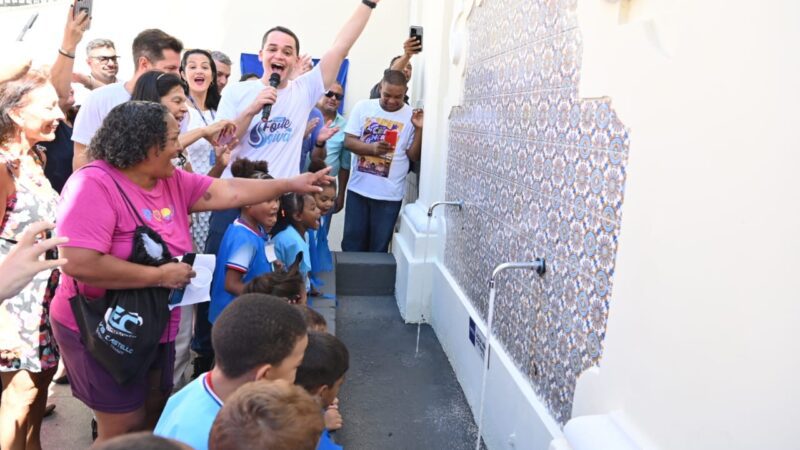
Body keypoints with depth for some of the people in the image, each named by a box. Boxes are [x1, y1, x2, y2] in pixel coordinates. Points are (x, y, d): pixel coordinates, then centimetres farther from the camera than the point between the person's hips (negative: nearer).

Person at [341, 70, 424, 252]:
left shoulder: (411, 116, -3)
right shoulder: (363, 107, 0)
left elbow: (414, 156, -4)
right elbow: (349, 141, -3)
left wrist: (419, 129, -18)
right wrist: (372, 148, -20)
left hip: (389, 194, -1)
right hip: (358, 188, 1)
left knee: (379, 246, 9)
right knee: (352, 241, 11)